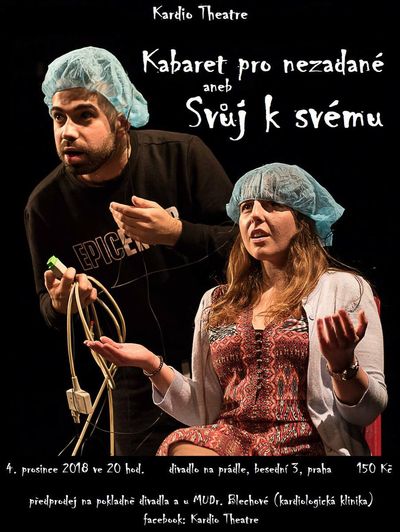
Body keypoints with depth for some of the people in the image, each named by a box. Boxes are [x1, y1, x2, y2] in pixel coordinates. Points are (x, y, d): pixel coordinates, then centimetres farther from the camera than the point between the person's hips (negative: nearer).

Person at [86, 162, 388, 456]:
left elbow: (368, 411, -1)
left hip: (304, 445, -3)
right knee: (183, 448, -31)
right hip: (226, 438, 3)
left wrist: (341, 363, -21)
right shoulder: (216, 303, 17)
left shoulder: (342, 288, 2)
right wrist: (153, 365, 2)